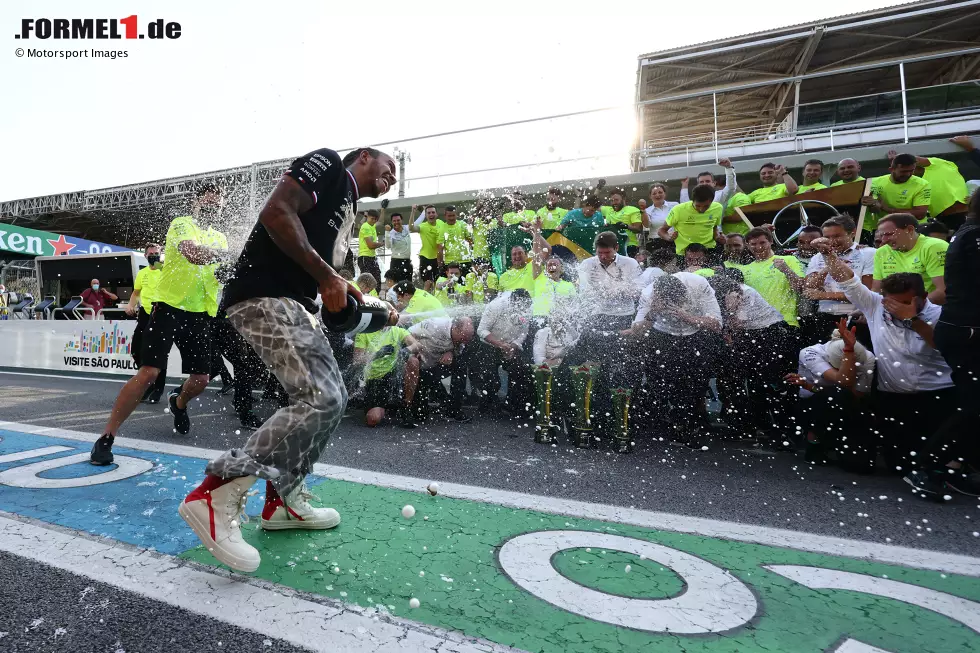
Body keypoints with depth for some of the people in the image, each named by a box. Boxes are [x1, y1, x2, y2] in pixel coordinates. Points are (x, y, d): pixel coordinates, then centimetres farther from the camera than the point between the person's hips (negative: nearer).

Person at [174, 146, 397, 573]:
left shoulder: (348, 210, 26)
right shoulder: (328, 163, 0)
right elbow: (276, 212, -17)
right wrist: (326, 275, -16)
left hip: (294, 306, 11)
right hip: (264, 297, -10)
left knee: (332, 397, 11)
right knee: (320, 400, -20)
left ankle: (284, 500, 21)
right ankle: (215, 496, -14)